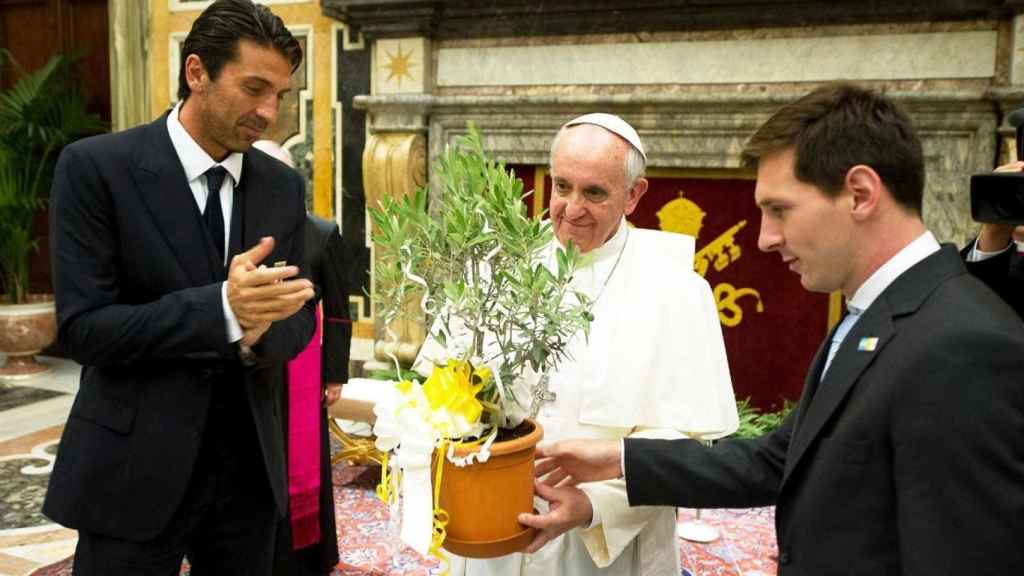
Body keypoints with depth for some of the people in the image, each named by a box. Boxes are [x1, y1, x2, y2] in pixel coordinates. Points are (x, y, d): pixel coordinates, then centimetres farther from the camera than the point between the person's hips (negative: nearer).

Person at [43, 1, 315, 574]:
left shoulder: (284, 186, 3)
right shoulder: (95, 167, -10)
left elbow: (299, 317, 6)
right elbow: (83, 329, -14)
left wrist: (257, 333, -17)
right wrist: (221, 309, -28)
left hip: (249, 467, 4)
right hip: (136, 471, -4)